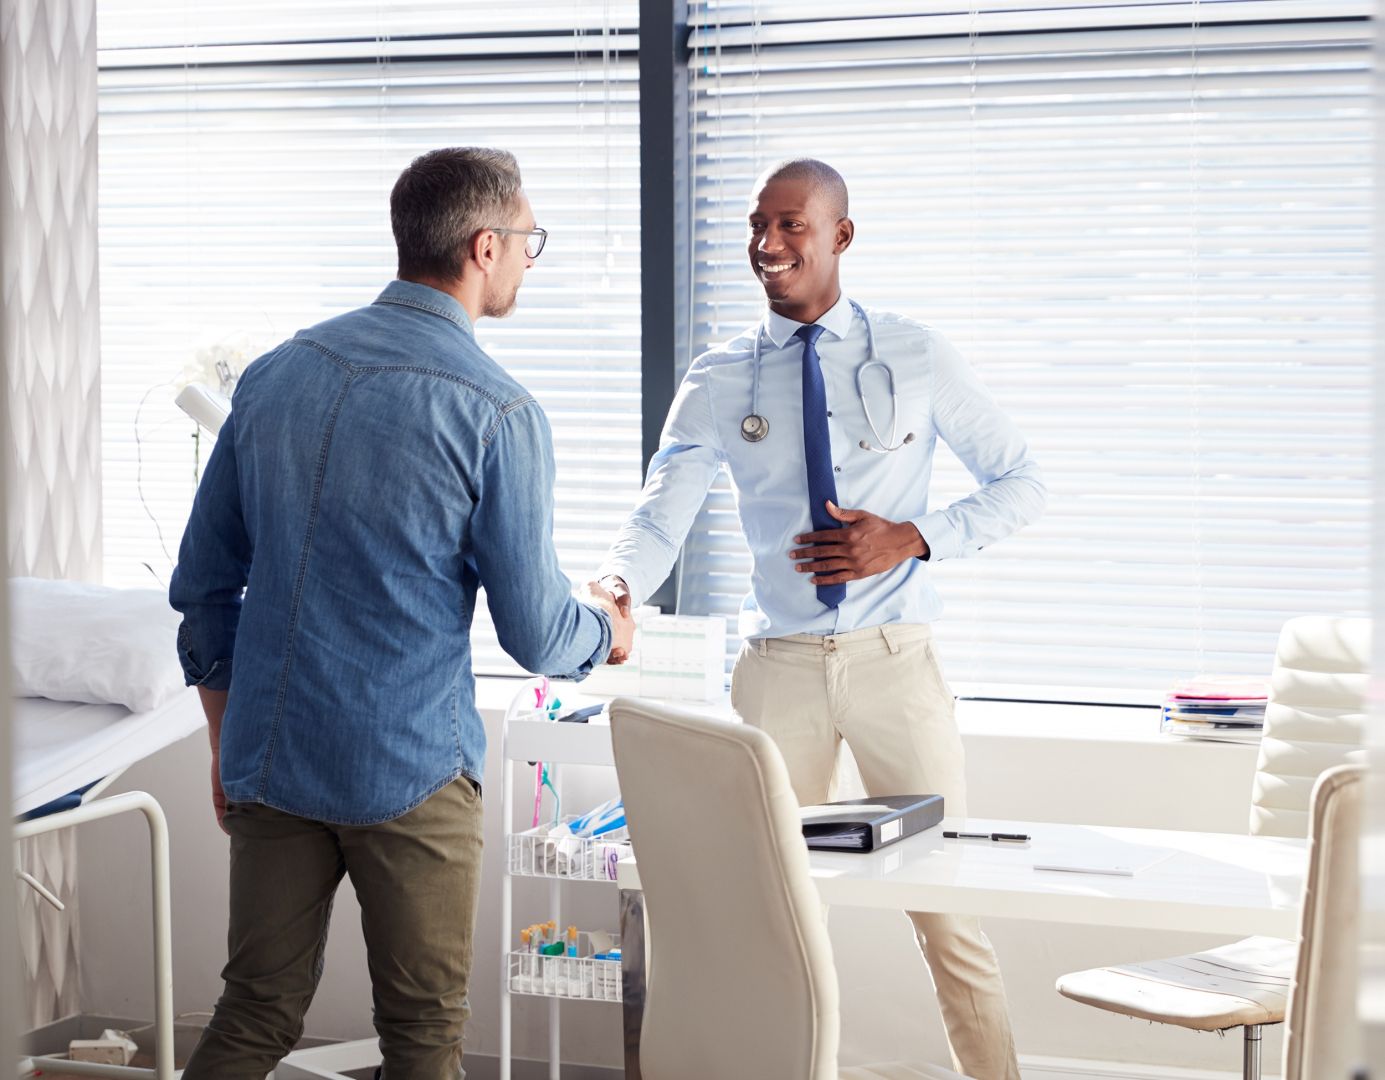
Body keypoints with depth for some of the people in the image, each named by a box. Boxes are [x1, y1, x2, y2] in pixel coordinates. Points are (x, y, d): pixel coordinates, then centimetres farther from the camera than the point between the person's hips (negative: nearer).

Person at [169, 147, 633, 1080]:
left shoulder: (275, 373, 6)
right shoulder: (496, 413, -12)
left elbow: (202, 584, 11)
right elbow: (535, 633, -8)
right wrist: (605, 630, 15)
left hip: (268, 759, 6)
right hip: (411, 773, -6)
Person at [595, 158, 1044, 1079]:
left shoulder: (915, 357, 2)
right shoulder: (719, 382, 4)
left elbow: (1022, 484, 5)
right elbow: (660, 518, -7)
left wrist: (911, 539, -11)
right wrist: (617, 587, -30)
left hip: (894, 657, -1)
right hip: (779, 664, 1)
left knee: (949, 907, 1)